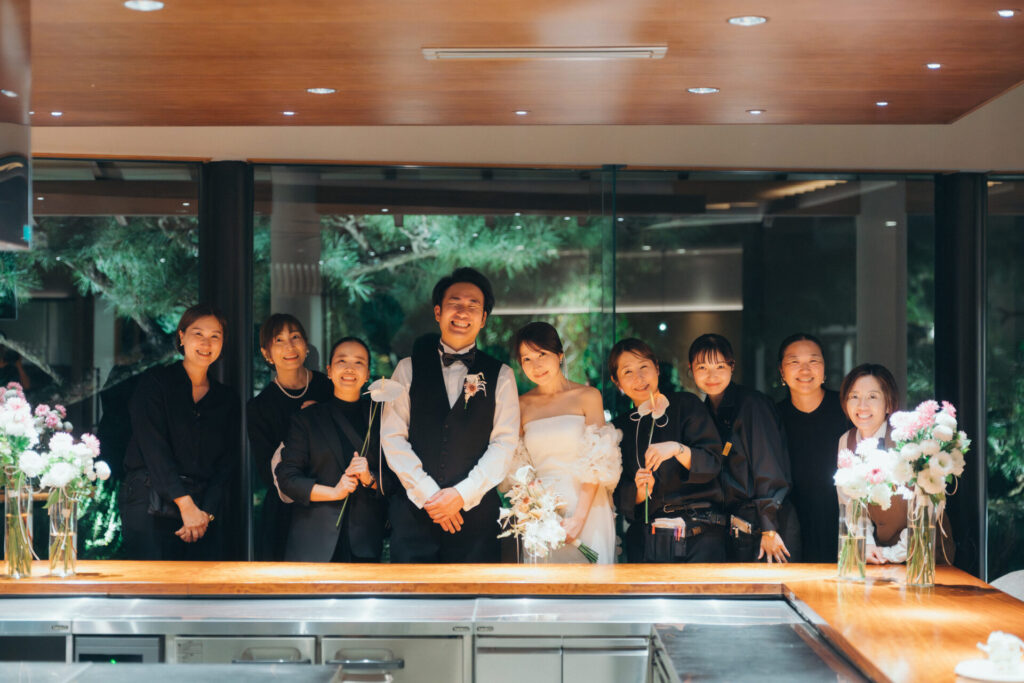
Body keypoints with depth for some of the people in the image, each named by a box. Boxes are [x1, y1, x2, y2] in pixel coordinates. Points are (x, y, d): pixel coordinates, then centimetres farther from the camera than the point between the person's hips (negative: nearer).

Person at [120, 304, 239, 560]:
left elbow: (226, 464, 10)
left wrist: (207, 512, -7)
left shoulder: (228, 401, 15)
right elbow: (153, 447, -8)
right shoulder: (155, 383, 2)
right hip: (150, 507, -4)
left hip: (203, 510, 4)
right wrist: (185, 504, -15)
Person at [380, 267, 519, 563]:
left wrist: (462, 494, -11)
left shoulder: (501, 376, 7)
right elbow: (393, 436, 1)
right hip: (413, 510, 0)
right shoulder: (409, 368, 8)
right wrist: (427, 494, -9)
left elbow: (504, 444, 0)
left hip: (475, 513, 0)